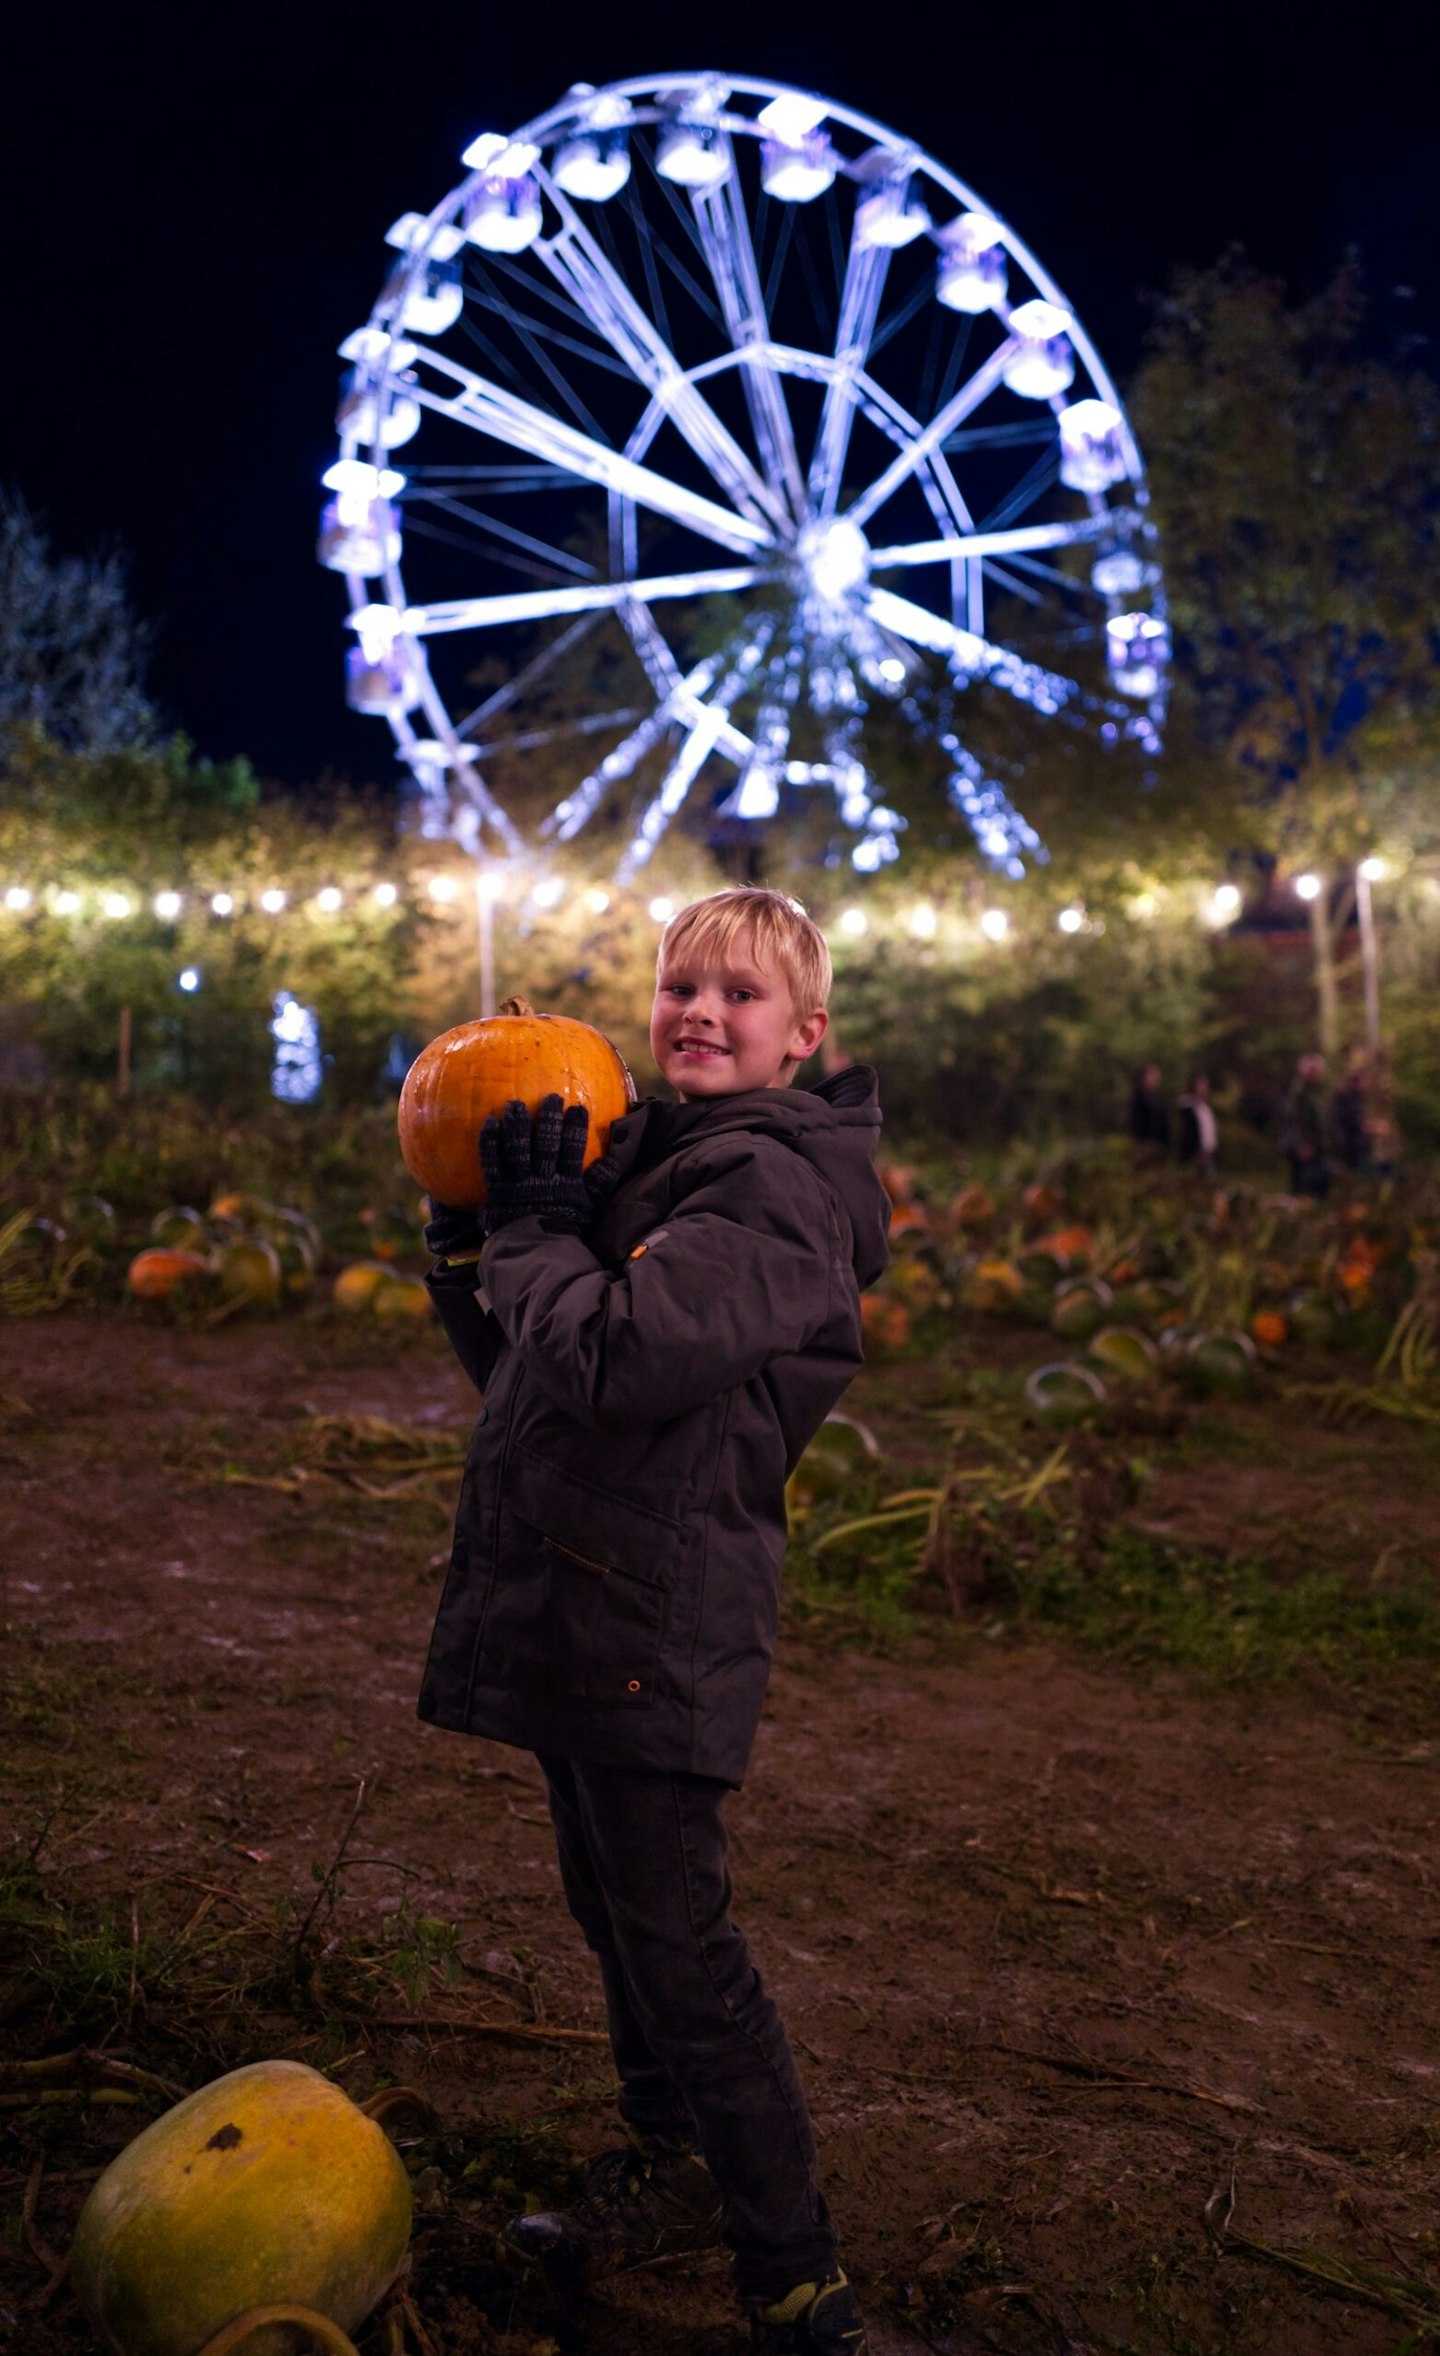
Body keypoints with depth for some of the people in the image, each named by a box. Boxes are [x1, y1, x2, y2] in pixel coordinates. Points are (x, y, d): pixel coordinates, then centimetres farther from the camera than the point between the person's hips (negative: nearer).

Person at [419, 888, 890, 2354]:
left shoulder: (772, 1185, -17)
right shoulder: (650, 1153, 12)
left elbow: (614, 1361, -29)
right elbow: (514, 1365, 16)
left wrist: (532, 1227, -14)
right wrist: (470, 1231, 4)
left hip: (655, 1622, -9)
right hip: (573, 1606, 9)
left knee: (677, 1946, -1)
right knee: (617, 1910, 22)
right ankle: (672, 2177, 43)